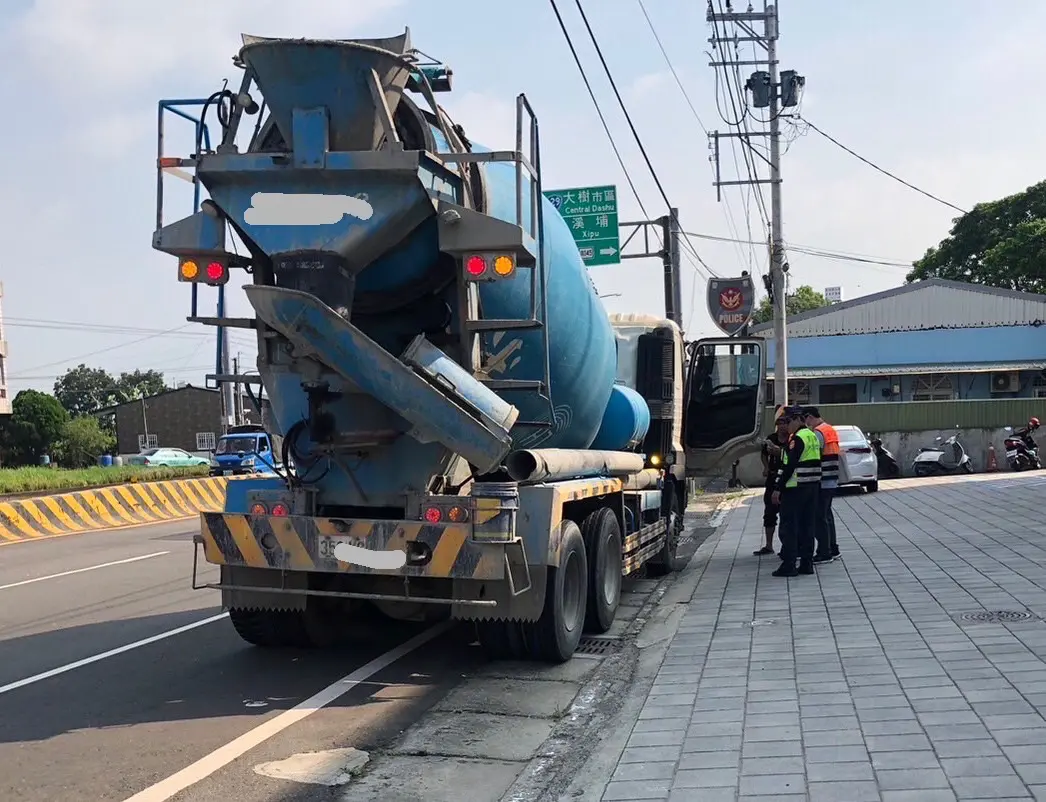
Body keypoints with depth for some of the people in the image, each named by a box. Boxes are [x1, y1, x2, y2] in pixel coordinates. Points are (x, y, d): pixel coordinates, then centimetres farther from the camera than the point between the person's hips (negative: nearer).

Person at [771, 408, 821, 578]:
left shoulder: (797, 438, -15)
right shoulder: (812, 436, 15)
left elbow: (790, 466, -20)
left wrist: (778, 489, -18)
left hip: (795, 488, -9)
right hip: (812, 487, 9)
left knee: (789, 527, -4)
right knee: (807, 526, 11)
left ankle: (789, 565, -4)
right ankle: (806, 563, 14)